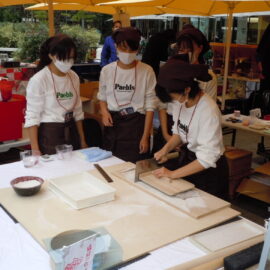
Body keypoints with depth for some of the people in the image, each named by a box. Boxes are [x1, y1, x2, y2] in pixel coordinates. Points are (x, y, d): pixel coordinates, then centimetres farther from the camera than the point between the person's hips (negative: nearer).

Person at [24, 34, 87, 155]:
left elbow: (77, 111, 11)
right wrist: (35, 149, -16)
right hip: (48, 135, -5)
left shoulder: (74, 77, 3)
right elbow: (32, 117, -13)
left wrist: (82, 140, 12)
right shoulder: (38, 80, -15)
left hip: (71, 133, 6)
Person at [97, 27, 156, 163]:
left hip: (136, 124, -2)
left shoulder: (146, 71, -7)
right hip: (112, 123, 3)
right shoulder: (107, 70, 2)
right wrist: (104, 111, -5)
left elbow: (150, 106, -6)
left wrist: (145, 137, -9)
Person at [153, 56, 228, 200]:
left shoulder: (208, 110, -30)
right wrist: (166, 149, -11)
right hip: (186, 158, 6)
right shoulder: (182, 102, -10)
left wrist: (172, 174, -23)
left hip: (208, 168, -6)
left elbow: (206, 159, -28)